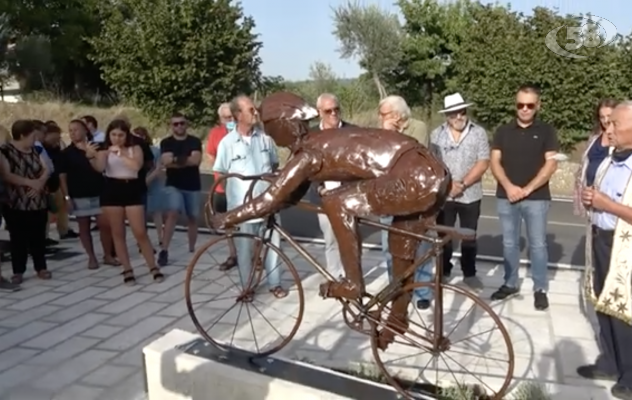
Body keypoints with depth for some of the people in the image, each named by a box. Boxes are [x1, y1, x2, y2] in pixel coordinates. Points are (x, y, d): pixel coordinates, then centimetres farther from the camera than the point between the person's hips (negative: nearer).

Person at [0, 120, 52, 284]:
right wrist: (30, 182, -21)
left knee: (38, 237, 10)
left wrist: (40, 183, -14)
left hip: (38, 202, 5)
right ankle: (18, 271, 10)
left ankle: (41, 268, 19)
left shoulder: (35, 150, 11)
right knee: (18, 239, 2)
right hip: (16, 204, -5)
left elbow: (46, 169, 5)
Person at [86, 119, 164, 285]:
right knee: (118, 233, 5)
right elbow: (99, 168, -15)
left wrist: (120, 154, -21)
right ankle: (127, 270, 14)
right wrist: (91, 157, -34)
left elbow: (136, 166, -13)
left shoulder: (135, 149, 5)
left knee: (140, 232, -3)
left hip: (132, 190, -1)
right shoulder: (104, 151, 3)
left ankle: (153, 267, 8)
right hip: (111, 191, 1)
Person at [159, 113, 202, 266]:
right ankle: (164, 250, -21)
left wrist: (176, 159, -14)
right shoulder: (166, 142, 3)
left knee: (192, 218, 10)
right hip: (173, 185, -2)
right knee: (173, 213, -20)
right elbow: (166, 161, -14)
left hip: (192, 186, 2)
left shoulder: (195, 141, 3)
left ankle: (192, 250, 24)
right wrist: (187, 161, -17)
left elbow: (196, 160, -13)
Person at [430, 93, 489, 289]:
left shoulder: (478, 133, -2)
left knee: (469, 237, 10)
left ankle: (470, 274, 23)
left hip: (470, 195, -1)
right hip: (443, 195, 1)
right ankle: (444, 272, 23)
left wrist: (462, 184, -15)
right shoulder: (436, 134, 2)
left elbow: (483, 163, -8)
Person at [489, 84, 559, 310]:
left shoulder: (546, 132, 1)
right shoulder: (503, 132, 8)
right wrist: (509, 187, -13)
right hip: (506, 197, 3)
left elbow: (551, 164, -6)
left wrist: (527, 189, -13)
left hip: (536, 198, -2)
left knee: (538, 244, 2)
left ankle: (540, 289, 13)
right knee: (509, 244, 10)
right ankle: (510, 283, 23)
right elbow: (495, 162, 2)